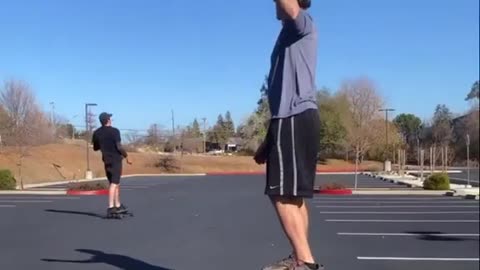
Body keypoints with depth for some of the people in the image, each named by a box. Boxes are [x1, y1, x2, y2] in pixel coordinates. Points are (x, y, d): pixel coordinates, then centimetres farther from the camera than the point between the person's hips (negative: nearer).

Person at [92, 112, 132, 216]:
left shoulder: (97, 133, 6)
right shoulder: (114, 131, -12)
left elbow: (95, 148, 14)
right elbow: (119, 147, -16)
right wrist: (126, 156, -4)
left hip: (106, 160, 6)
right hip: (116, 159, -6)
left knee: (115, 183, 16)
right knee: (114, 183, -8)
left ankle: (118, 205, 23)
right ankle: (111, 207, -16)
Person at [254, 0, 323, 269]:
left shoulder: (303, 24, -2)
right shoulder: (292, 33, 25)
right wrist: (269, 139, 27)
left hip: (296, 120, -10)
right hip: (294, 119, 10)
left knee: (283, 195, -13)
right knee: (294, 196, 13)